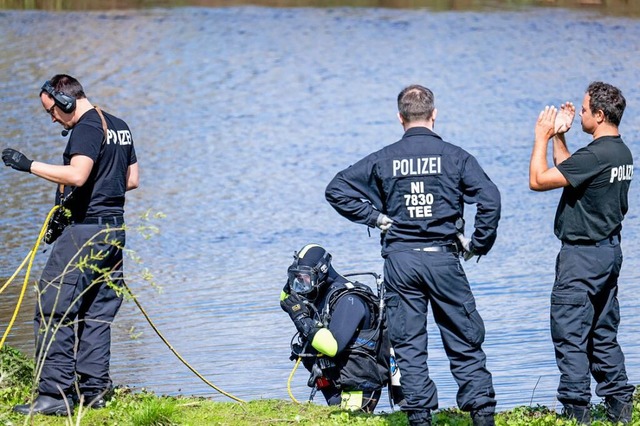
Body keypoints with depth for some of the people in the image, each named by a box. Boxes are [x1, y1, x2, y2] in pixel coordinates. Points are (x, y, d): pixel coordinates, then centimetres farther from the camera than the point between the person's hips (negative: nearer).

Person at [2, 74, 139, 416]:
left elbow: (77, 174, -27)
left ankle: (54, 394, -12)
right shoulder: (119, 127, 17)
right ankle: (94, 390, 11)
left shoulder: (86, 128, -12)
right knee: (97, 313, 12)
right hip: (114, 231, 10)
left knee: (53, 311, -8)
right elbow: (132, 179, 23)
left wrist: (29, 165, -22)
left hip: (85, 230, -10)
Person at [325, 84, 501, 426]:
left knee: (408, 345, 6)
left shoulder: (384, 159, 2)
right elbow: (490, 199, -12)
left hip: (399, 258, 1)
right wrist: (478, 244, 0)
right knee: (464, 341, 6)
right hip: (443, 257, -1)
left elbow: (337, 189, 3)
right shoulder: (453, 156, -2)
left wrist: (375, 217, 7)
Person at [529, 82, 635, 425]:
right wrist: (559, 138, 16)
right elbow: (569, 174, 20)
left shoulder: (595, 155, -21)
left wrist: (542, 138, -8)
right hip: (610, 251, 9)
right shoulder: (622, 153, 9)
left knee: (570, 335, -4)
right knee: (603, 335, 16)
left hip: (582, 255, -9)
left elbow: (538, 180, -19)